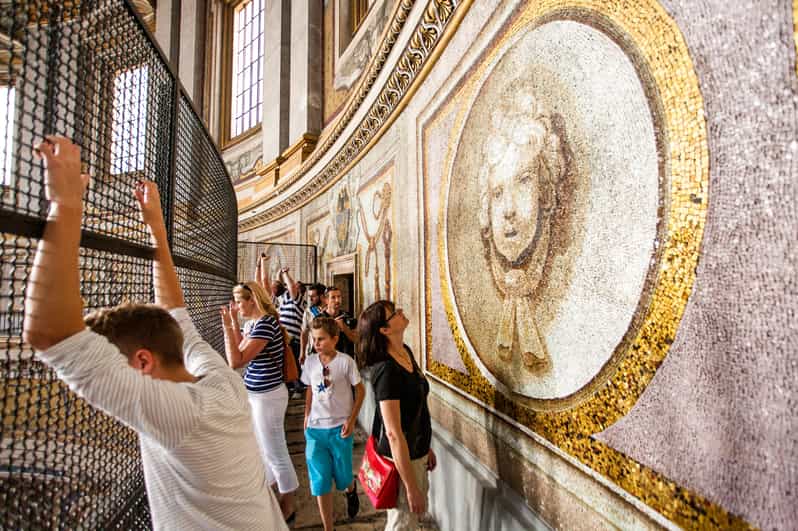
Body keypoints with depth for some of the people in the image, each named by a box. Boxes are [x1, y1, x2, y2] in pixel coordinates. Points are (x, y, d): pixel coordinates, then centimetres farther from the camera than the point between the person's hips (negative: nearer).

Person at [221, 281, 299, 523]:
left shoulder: (265, 324, -25)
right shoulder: (253, 323, 5)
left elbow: (236, 361, -26)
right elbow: (241, 349, 15)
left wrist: (227, 326, -23)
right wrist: (234, 322, 6)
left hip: (267, 396, -10)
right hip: (256, 394, 10)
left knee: (275, 453, 6)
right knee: (262, 448, 24)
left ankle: (287, 508, 26)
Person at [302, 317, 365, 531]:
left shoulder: (346, 362, -14)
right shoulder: (310, 362, -3)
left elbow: (360, 390, -6)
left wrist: (351, 420, -8)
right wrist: (307, 415, 9)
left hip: (339, 428, -3)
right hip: (315, 429, 3)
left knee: (342, 477, 12)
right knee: (320, 481, 6)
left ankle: (351, 489, 49)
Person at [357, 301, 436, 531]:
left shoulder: (406, 351, -3)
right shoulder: (387, 370, -30)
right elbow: (393, 432, -27)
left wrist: (427, 447, 15)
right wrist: (411, 487, -21)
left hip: (416, 451, 8)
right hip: (401, 458, -8)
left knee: (418, 510, 28)